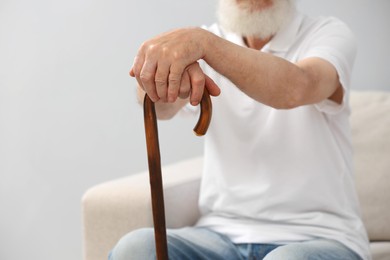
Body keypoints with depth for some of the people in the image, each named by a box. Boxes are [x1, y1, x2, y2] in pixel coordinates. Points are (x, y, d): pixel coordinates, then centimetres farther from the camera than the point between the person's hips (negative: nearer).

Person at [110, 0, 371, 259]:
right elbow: (163, 106, -13)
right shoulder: (213, 39, 9)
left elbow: (295, 88, -25)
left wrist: (201, 41, -40)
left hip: (317, 236, -3)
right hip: (222, 233, 3)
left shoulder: (329, 33, -1)